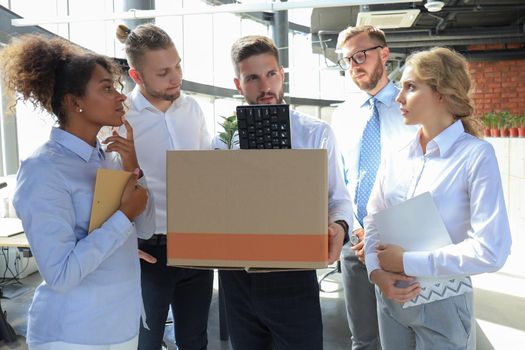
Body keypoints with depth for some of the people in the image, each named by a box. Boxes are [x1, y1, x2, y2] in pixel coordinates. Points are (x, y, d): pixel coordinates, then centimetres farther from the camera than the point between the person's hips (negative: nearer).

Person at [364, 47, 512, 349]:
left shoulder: (476, 155, -14)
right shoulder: (396, 156, 0)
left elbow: (490, 251, -20)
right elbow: (374, 219, 5)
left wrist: (407, 261, -18)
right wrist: (377, 272, -12)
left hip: (442, 304, -4)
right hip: (390, 298, 4)